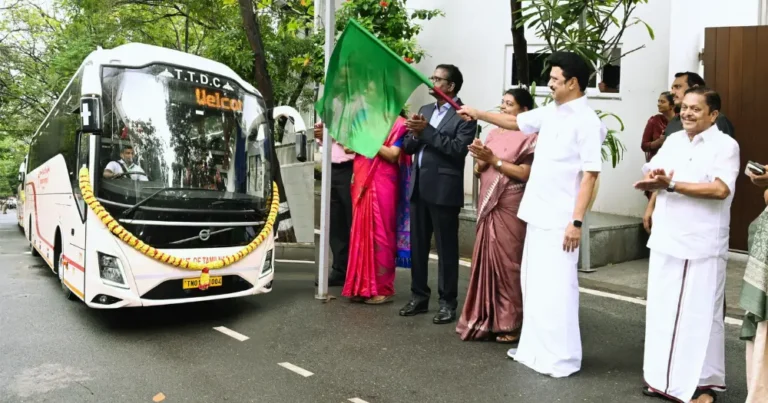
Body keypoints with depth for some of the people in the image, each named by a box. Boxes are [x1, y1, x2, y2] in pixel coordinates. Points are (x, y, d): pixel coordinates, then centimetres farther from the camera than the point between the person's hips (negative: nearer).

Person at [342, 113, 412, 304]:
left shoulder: (398, 124, -2)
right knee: (362, 232, 7)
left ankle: (382, 288, 5)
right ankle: (363, 286, 15)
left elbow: (393, 155, -13)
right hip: (363, 184, 6)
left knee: (380, 233, -3)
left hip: (383, 184, -6)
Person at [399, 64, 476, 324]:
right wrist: (415, 134, -7)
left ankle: (448, 303, 12)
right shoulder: (425, 110, 16)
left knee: (446, 249, 2)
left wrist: (427, 131, -18)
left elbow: (459, 149, -19)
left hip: (444, 190, -7)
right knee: (417, 246, 12)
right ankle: (419, 297, 24)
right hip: (418, 188, 7)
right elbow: (408, 147, 14)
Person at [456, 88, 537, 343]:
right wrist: (480, 159, -9)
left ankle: (511, 323, 9)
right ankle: (487, 319, 19)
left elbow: (525, 173, -15)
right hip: (489, 204, 6)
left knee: (507, 261, -2)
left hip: (511, 207, -6)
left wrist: (493, 159, -15)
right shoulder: (493, 134, 13)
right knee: (487, 259, 8)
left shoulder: (529, 138, -5)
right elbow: (479, 171, 13)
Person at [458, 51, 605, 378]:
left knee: (556, 288, -4)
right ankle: (535, 349, 26)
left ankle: (561, 358, 8)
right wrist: (477, 114, 23)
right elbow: (514, 122, 26)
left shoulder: (587, 121, -13)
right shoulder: (549, 113, 10)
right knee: (534, 284, 14)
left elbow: (590, 174, -16)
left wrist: (576, 221, -20)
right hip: (538, 213, 8)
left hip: (561, 219, -8)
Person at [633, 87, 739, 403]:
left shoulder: (725, 145, -6)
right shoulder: (673, 140, 12)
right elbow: (650, 177, 9)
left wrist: (671, 184, -20)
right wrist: (654, 179, -15)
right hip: (666, 240, 6)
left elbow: (720, 189, -20)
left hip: (703, 246, -6)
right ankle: (664, 377, 26)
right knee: (662, 310, 13)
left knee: (700, 314, 1)